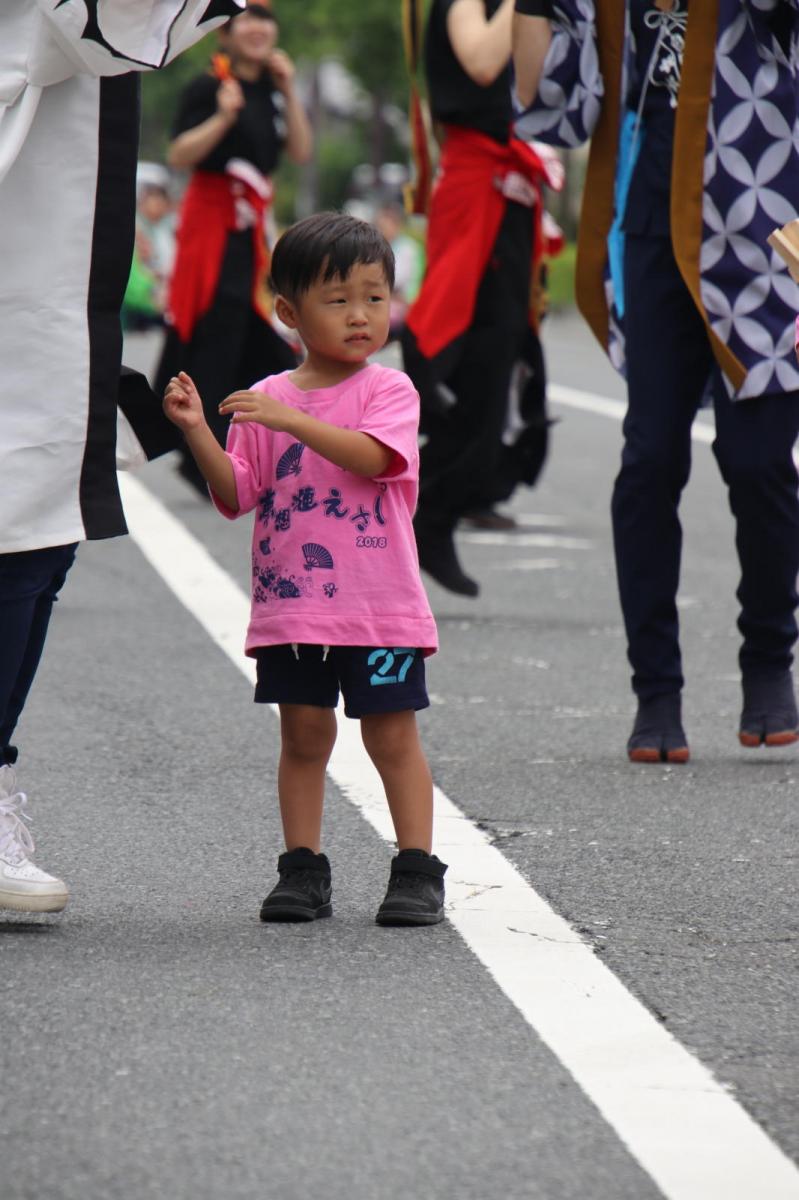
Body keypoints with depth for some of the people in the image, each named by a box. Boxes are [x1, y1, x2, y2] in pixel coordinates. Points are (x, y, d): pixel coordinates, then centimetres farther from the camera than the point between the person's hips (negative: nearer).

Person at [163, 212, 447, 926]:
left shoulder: (388, 390, -2)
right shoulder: (266, 400, 7)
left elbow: (372, 457, -21)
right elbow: (236, 495, 3)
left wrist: (292, 420, -29)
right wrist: (198, 432, -12)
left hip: (380, 604, -3)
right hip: (290, 603, 3)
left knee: (393, 733, 1)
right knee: (304, 734, 7)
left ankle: (417, 870, 5)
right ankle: (303, 869, 13)